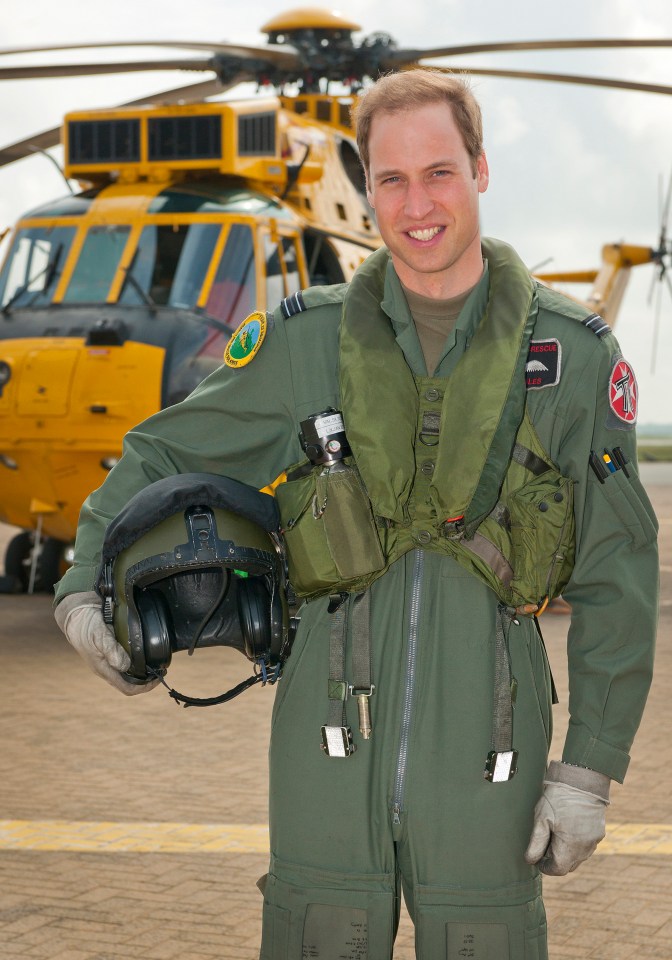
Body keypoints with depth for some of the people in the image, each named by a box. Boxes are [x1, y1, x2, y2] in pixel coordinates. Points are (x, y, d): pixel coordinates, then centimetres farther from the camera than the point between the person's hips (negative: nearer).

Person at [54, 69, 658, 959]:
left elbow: (617, 583, 2)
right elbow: (161, 457, 13)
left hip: (486, 748, -1)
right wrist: (84, 588, -4)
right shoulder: (305, 339, 3)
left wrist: (590, 770, -2)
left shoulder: (574, 353, 0)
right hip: (331, 740, 1)